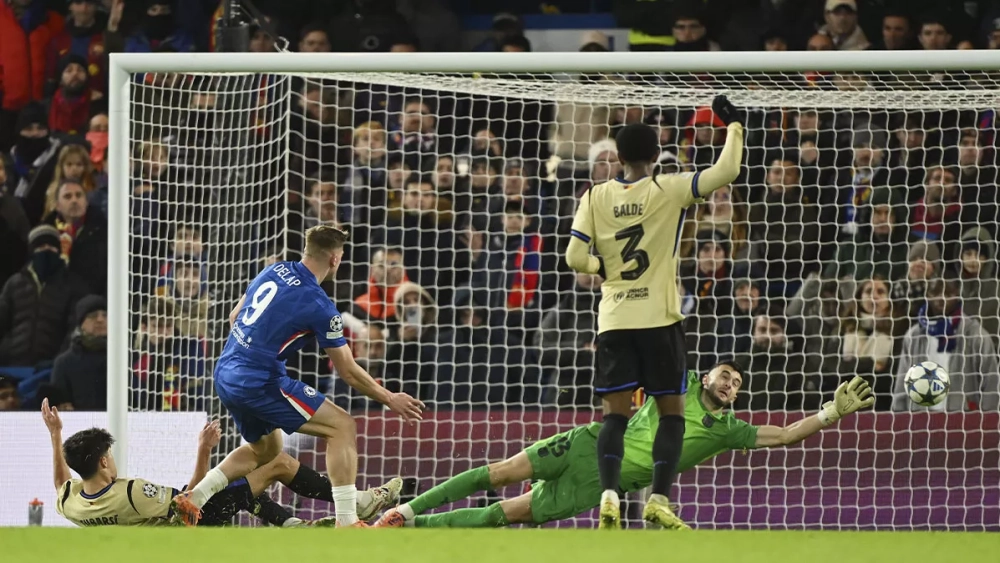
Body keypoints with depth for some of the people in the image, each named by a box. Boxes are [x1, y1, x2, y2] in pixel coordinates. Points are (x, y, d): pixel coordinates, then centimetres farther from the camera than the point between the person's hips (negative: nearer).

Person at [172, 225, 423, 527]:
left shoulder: (274, 271, 8)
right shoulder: (320, 306, -12)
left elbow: (234, 317, 20)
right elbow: (348, 371, -5)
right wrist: (390, 400, 7)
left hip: (225, 376, 8)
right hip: (259, 383, -8)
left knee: (264, 450, 28)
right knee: (342, 425, -3)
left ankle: (194, 497, 15)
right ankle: (346, 523, -9)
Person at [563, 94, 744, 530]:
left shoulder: (596, 197, 2)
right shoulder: (668, 191, -6)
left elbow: (575, 257, -1)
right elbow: (726, 171, -10)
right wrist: (733, 125, 4)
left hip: (614, 319, 2)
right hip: (659, 317, -2)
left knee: (615, 413, 3)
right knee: (672, 412, 6)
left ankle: (609, 495, -17)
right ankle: (659, 499, -6)